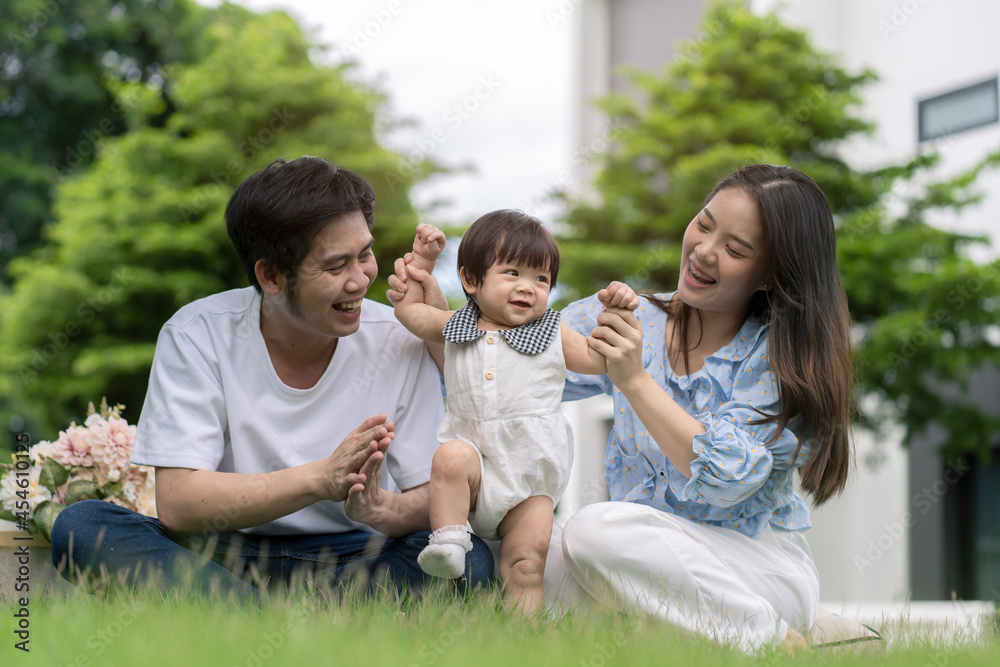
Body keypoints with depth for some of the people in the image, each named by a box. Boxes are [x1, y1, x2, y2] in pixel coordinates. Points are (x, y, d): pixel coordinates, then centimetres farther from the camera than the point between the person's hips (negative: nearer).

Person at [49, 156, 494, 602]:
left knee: (471, 560, -29)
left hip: (353, 560, 0)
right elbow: (175, 504, -18)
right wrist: (320, 478, -30)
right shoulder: (198, 336, -10)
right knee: (80, 524, -25)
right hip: (224, 557, 0)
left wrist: (381, 509, -32)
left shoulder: (399, 344, -6)